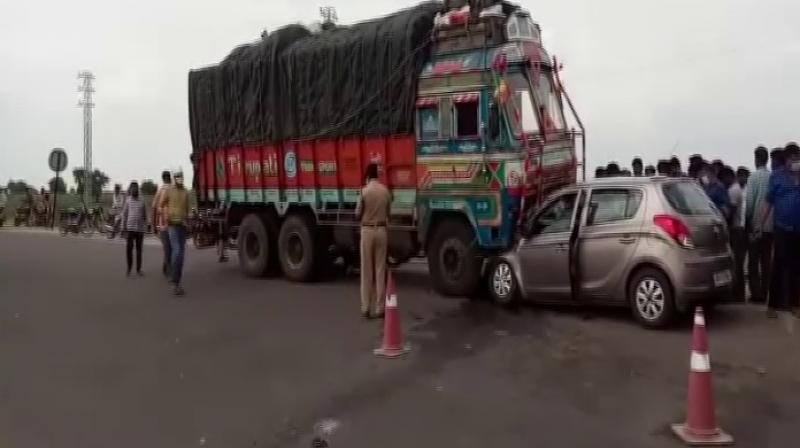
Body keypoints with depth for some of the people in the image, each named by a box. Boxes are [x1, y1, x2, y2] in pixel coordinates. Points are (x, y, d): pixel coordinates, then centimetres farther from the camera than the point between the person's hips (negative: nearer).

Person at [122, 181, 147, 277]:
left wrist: (145, 228, 5)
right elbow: (124, 215, 1)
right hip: (130, 228, -2)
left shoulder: (142, 202, 9)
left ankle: (138, 269, 10)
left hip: (140, 229, 2)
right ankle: (129, 268, 9)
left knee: (139, 249, 5)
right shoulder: (127, 201, 4)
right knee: (129, 248, -4)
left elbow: (145, 216, 11)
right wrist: (123, 229, -5)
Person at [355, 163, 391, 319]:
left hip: (367, 230, -3)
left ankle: (366, 308, 5)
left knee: (367, 271, 3)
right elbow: (388, 213, 8)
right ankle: (379, 308, 8)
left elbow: (358, 214, -4)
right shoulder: (386, 191, 0)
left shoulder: (365, 191, -10)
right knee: (380, 269, 6)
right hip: (382, 230, 3)